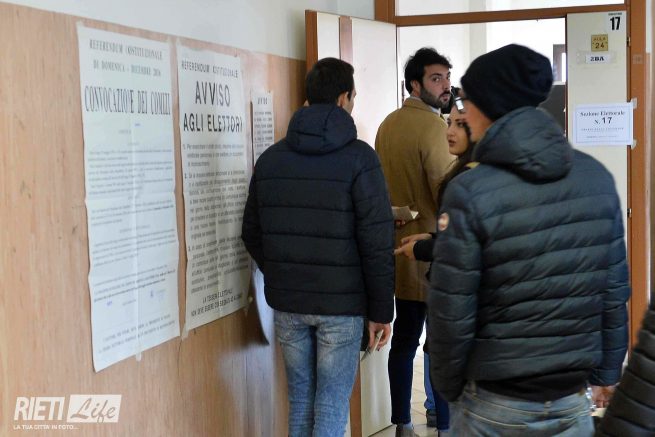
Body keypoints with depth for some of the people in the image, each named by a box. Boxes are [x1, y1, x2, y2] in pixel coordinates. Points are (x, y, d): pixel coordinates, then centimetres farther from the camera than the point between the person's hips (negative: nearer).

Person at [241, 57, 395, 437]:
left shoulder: (271, 158, 4)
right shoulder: (359, 157, -10)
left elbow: (252, 234, 8)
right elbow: (377, 242, -13)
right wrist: (381, 309, -5)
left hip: (287, 303, 5)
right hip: (342, 304, -4)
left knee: (301, 402, 15)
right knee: (332, 405, 4)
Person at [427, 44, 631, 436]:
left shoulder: (471, 193, -17)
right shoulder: (598, 179, -3)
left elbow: (452, 310, -14)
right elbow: (615, 290, 2)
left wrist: (448, 384, 1)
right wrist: (607, 371, 13)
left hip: (496, 404, -4)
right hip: (573, 398, 4)